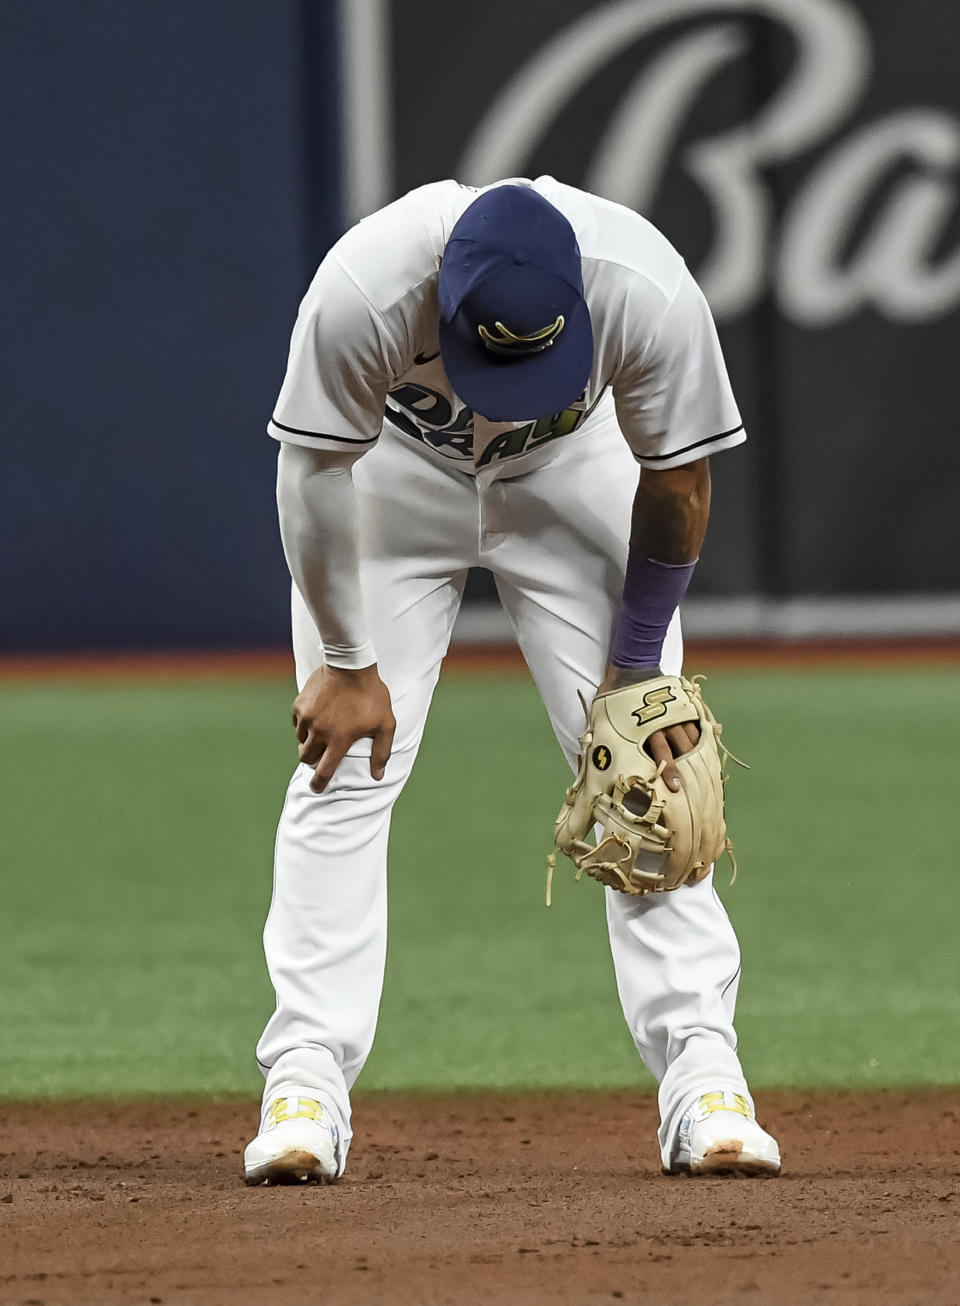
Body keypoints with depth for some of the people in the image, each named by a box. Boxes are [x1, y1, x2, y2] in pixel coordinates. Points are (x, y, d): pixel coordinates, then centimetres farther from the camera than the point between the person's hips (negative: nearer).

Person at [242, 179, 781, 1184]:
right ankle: (306, 1085, -10)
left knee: (642, 766, -9)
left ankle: (702, 1078, -8)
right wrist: (346, 664, -15)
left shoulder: (651, 295, -36)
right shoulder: (361, 290, -39)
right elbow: (314, 472, -21)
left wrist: (637, 665, -11)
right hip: (397, 470, -1)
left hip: (572, 471, 1)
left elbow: (678, 479, -17)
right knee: (347, 764, -11)